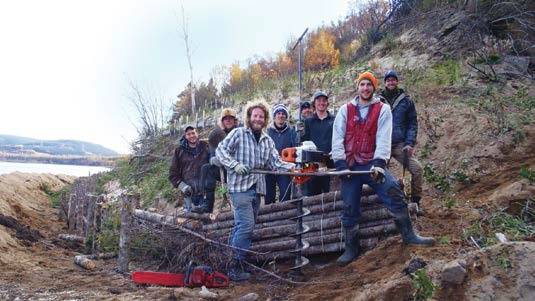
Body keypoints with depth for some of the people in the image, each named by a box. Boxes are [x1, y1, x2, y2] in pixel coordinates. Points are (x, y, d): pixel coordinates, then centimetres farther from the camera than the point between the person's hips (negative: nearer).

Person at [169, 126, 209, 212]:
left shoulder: (205, 147, 7)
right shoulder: (179, 151, 6)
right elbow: (173, 173, 8)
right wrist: (182, 186, -6)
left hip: (205, 192, 1)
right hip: (189, 192, 0)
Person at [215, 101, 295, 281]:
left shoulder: (267, 141, 17)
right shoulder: (238, 133, 0)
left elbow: (275, 162, 8)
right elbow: (220, 150, -5)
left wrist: (292, 167, -9)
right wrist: (235, 165, -19)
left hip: (257, 188, 7)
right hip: (240, 187, -7)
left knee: (242, 226, 10)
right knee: (246, 225, -15)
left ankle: (230, 261, 19)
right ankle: (235, 267, -9)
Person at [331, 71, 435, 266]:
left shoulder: (382, 109, 3)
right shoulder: (345, 109, 8)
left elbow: (384, 138, -8)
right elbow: (337, 137, 2)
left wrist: (379, 162, -21)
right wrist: (340, 163, -10)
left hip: (372, 164, -1)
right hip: (350, 166, 1)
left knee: (394, 194, -19)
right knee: (349, 208, 2)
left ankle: (408, 235, -2)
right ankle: (351, 249, 15)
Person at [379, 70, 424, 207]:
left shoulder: (406, 101, 7)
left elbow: (412, 123, 6)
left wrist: (410, 144, -6)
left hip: (400, 145, 0)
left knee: (417, 169, -15)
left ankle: (415, 201, 0)